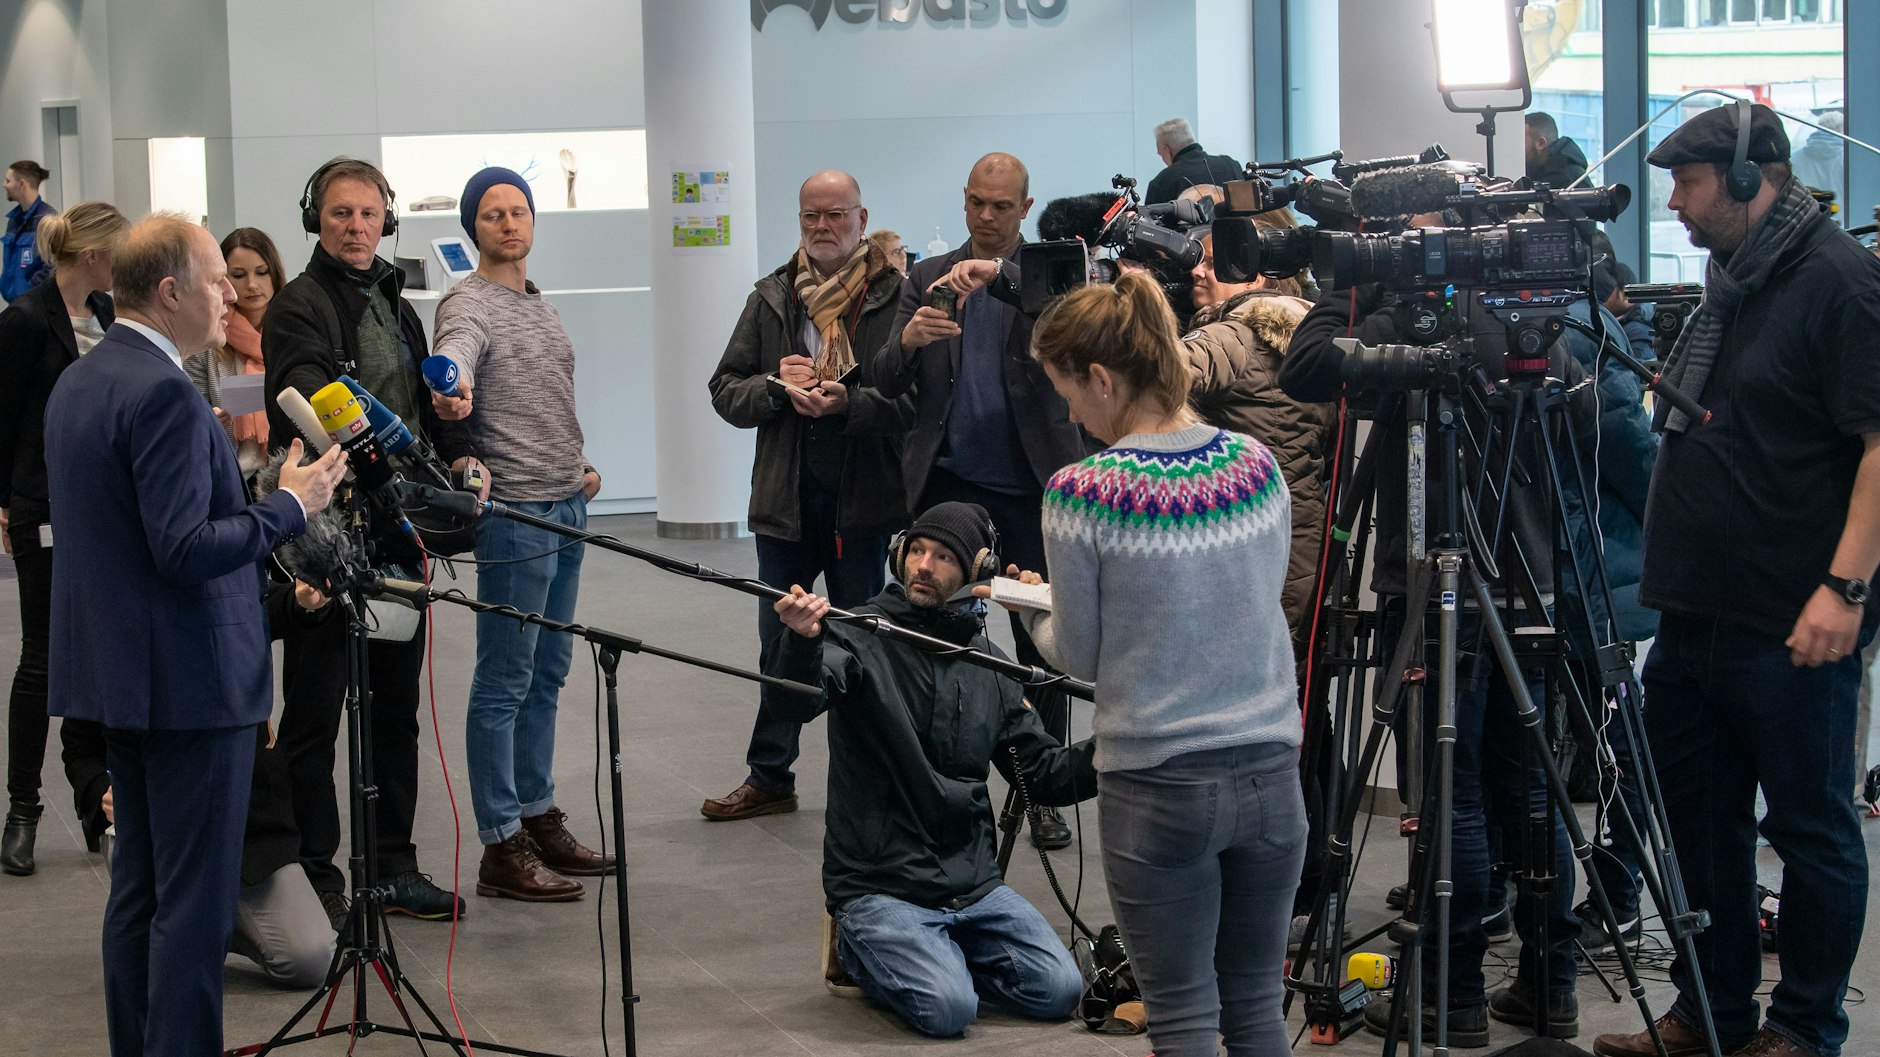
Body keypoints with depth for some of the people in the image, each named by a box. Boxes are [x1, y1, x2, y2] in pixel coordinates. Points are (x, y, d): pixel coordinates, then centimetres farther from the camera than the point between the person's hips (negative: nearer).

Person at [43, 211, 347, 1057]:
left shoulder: (77, 383, 11)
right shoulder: (165, 394, -20)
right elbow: (185, 549, -25)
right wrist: (289, 506, -14)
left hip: (117, 672, 10)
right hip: (191, 678, -10)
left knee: (137, 889, 16)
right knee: (194, 901, -4)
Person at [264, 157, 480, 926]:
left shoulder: (396, 308, 17)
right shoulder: (298, 307, -7)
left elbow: (428, 397, 21)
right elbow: (305, 398, -24)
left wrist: (459, 456, 0)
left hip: (397, 536, 8)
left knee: (396, 704, 13)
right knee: (314, 712, -1)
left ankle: (395, 865, 22)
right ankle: (314, 878, 5)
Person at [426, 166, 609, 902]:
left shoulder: (541, 304, 16)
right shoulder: (470, 307, -12)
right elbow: (453, 356, -35)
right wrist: (450, 393, -57)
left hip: (566, 508, 9)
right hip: (515, 512, -9)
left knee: (547, 675, 15)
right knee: (505, 683, -5)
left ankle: (540, 820, 25)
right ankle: (502, 848, -2)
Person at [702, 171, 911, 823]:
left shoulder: (896, 298, -6)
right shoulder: (772, 299, 9)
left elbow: (920, 397, -13)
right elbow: (725, 390, 9)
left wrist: (848, 403, -24)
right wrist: (775, 387, -9)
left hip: (862, 497, -4)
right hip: (786, 495, 4)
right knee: (780, 642, 13)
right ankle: (769, 778, 23)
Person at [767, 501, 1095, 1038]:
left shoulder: (988, 664, 8)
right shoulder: (862, 639, -7)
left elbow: (1041, 773, 12)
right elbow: (799, 700, -27)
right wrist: (801, 641, -49)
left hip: (974, 884, 5)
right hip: (878, 887, -5)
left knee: (1058, 992, -9)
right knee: (948, 1008, -23)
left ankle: (943, 953, 15)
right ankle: (860, 949, 7)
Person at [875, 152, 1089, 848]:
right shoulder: (927, 279, 9)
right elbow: (886, 384, 4)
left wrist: (998, 271, -32)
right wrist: (908, 339, -18)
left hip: (1030, 488, -1)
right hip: (947, 485, 2)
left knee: (1042, 646, 3)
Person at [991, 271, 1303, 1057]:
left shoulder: (1083, 493, -13)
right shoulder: (1257, 465, 1)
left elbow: (1079, 657, -4)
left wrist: (1036, 610, 17)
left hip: (1157, 786, -4)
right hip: (1269, 771, 4)